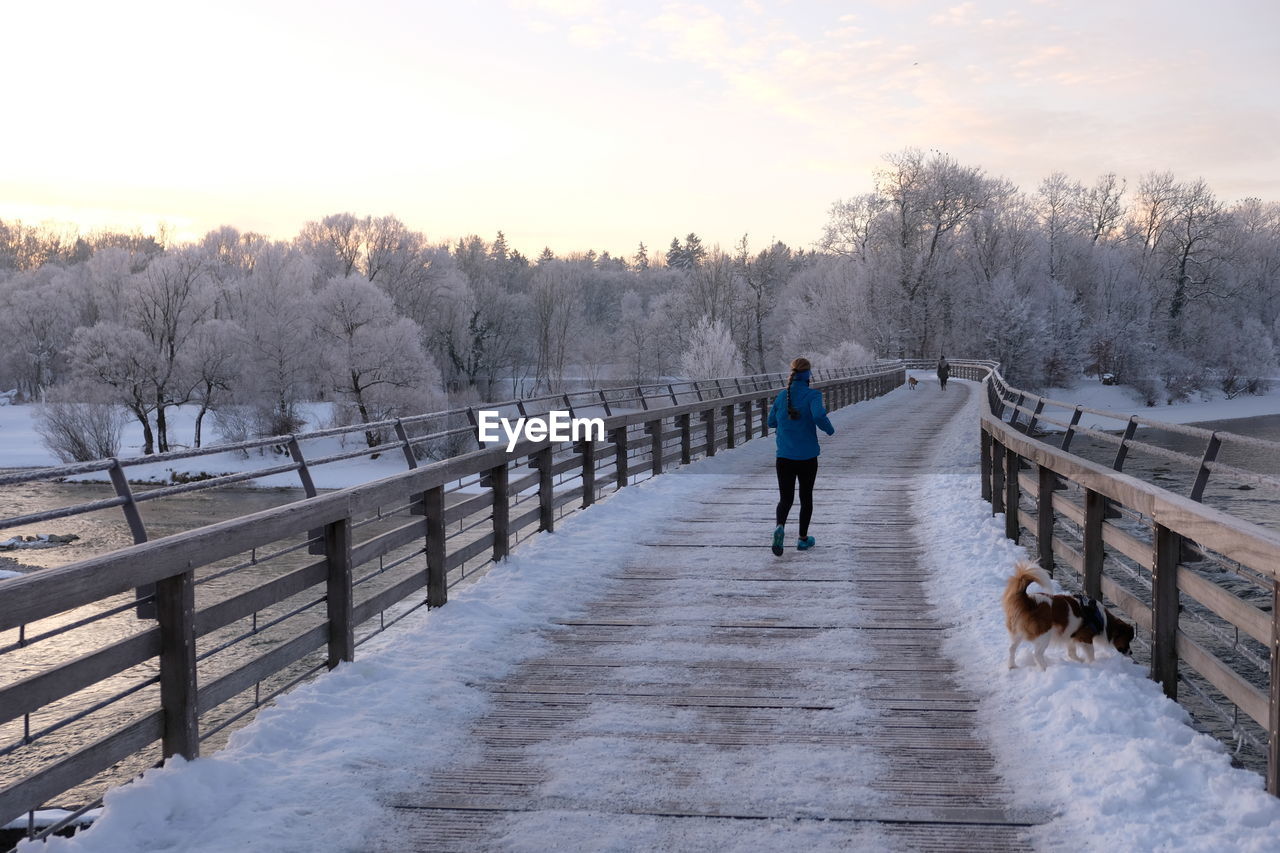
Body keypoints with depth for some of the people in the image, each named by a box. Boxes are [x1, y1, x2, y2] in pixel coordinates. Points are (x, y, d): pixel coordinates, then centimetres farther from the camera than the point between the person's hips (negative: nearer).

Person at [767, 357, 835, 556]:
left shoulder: (781, 396, 1)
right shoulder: (812, 395, -11)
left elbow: (772, 422, 11)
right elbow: (818, 415, -28)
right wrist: (830, 430, -11)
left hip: (784, 457, 2)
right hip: (807, 457, -2)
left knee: (785, 498, 7)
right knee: (806, 497, 15)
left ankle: (780, 527, -22)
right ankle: (803, 539, 24)